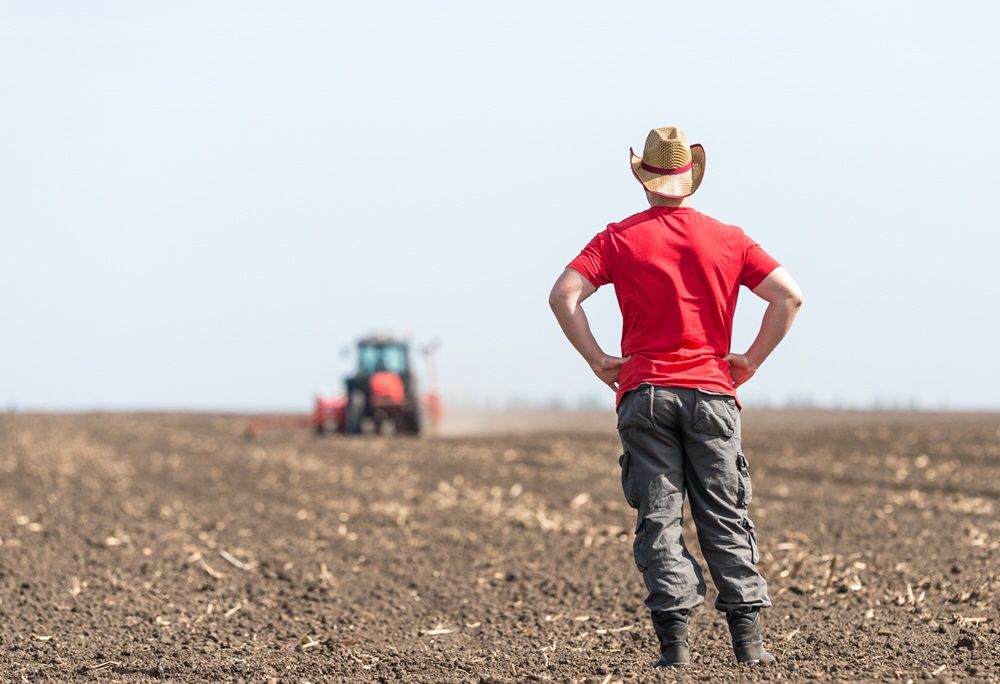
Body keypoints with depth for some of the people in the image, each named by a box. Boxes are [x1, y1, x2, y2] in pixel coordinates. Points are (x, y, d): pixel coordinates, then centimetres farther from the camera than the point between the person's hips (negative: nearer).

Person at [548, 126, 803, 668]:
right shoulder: (728, 239, 6)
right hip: (711, 391, 1)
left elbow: (563, 295, -7)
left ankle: (674, 638, -8)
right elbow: (789, 296, -1)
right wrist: (751, 361, 5)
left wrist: (597, 360, 0)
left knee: (658, 517, 0)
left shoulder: (619, 238, 3)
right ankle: (748, 636, 3)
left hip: (643, 394, -1)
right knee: (725, 517, 7)